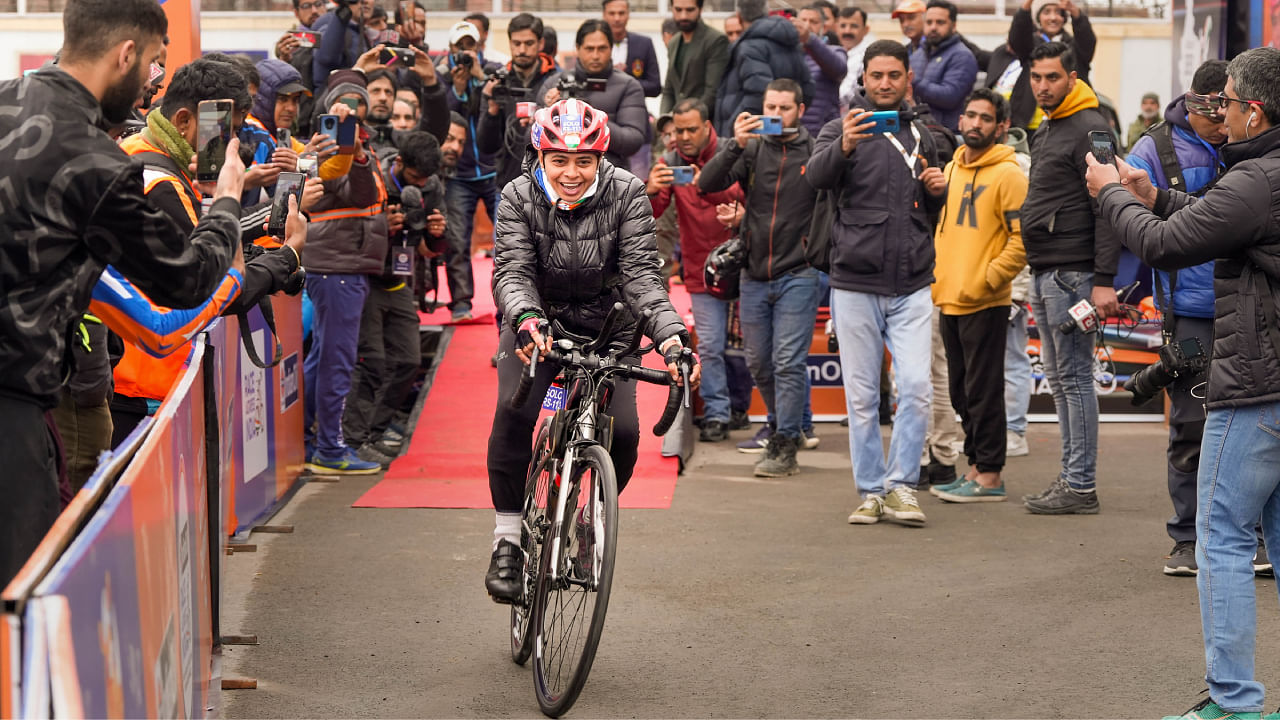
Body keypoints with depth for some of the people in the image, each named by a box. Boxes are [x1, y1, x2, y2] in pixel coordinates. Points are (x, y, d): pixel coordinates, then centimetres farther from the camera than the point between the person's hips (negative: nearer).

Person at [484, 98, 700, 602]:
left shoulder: (626, 195, -15)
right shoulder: (519, 198, -15)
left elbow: (642, 275, -23)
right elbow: (512, 271, -25)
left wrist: (671, 335, -40)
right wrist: (526, 319, -49)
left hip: (607, 329, 1)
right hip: (538, 325, -1)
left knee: (622, 432, -17)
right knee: (514, 413, -27)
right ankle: (508, 542, -15)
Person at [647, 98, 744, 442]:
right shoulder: (670, 163, 3)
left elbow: (747, 199, -16)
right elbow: (648, 215, -6)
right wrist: (650, 192, -30)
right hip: (701, 268, 2)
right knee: (709, 346, -1)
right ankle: (716, 414, 7)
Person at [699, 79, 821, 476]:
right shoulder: (752, 149, 4)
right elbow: (707, 184, -8)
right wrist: (734, 145, -20)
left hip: (798, 275, -4)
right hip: (754, 275, 4)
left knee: (788, 362, -7)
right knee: (758, 364, 13)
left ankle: (785, 446, -1)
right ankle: (787, 425, 32)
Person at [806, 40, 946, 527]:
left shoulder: (921, 137, 14)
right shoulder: (841, 129, 3)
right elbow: (816, 176, -18)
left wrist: (940, 188, 1)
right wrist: (843, 147, -38)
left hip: (912, 286, 2)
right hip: (855, 282, -2)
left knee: (916, 386, -10)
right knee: (861, 396, 2)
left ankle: (901, 486, 0)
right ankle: (870, 491, 11)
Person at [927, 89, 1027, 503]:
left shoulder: (1008, 174, -9)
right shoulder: (951, 169, 14)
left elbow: (1024, 238, -14)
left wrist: (986, 279, -17)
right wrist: (937, 276, 13)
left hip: (985, 305, -8)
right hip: (948, 300, 8)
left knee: (983, 391, -5)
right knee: (961, 391, 12)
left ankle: (989, 476, 0)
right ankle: (975, 467, 20)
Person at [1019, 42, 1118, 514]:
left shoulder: (1090, 130, -12)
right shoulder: (1045, 133, 18)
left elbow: (1108, 208, -17)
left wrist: (1105, 280, -22)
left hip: (1072, 274, -10)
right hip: (1044, 274, 10)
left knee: (1075, 377, -8)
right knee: (1059, 380, 13)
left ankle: (1081, 487, -5)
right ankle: (1071, 476, 19)